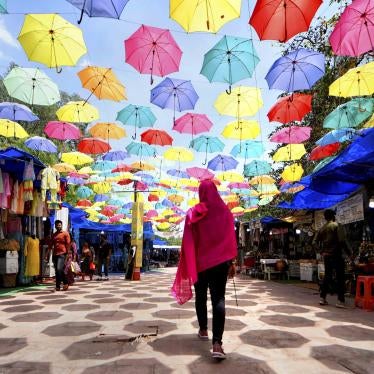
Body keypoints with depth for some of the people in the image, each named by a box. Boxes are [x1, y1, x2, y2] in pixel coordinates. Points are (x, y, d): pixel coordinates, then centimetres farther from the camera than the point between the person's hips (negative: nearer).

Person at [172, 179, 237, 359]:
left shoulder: (193, 213, -2)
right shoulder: (225, 211, 0)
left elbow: (188, 241, -1)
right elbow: (231, 239, 0)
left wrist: (188, 266, 6)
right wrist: (231, 262, 6)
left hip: (200, 262, 1)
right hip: (220, 262, 0)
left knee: (201, 296, 18)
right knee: (219, 299, -5)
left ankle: (203, 329, 32)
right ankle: (217, 343, -16)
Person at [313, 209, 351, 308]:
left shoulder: (322, 228, 10)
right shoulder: (336, 225, -8)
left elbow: (315, 242, 8)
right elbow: (342, 240, -18)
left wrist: (321, 252, 12)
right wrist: (349, 252, -11)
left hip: (326, 256, 6)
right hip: (336, 255, -6)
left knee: (327, 276, 14)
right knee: (340, 278, -1)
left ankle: (322, 298, 16)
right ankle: (340, 301, -3)